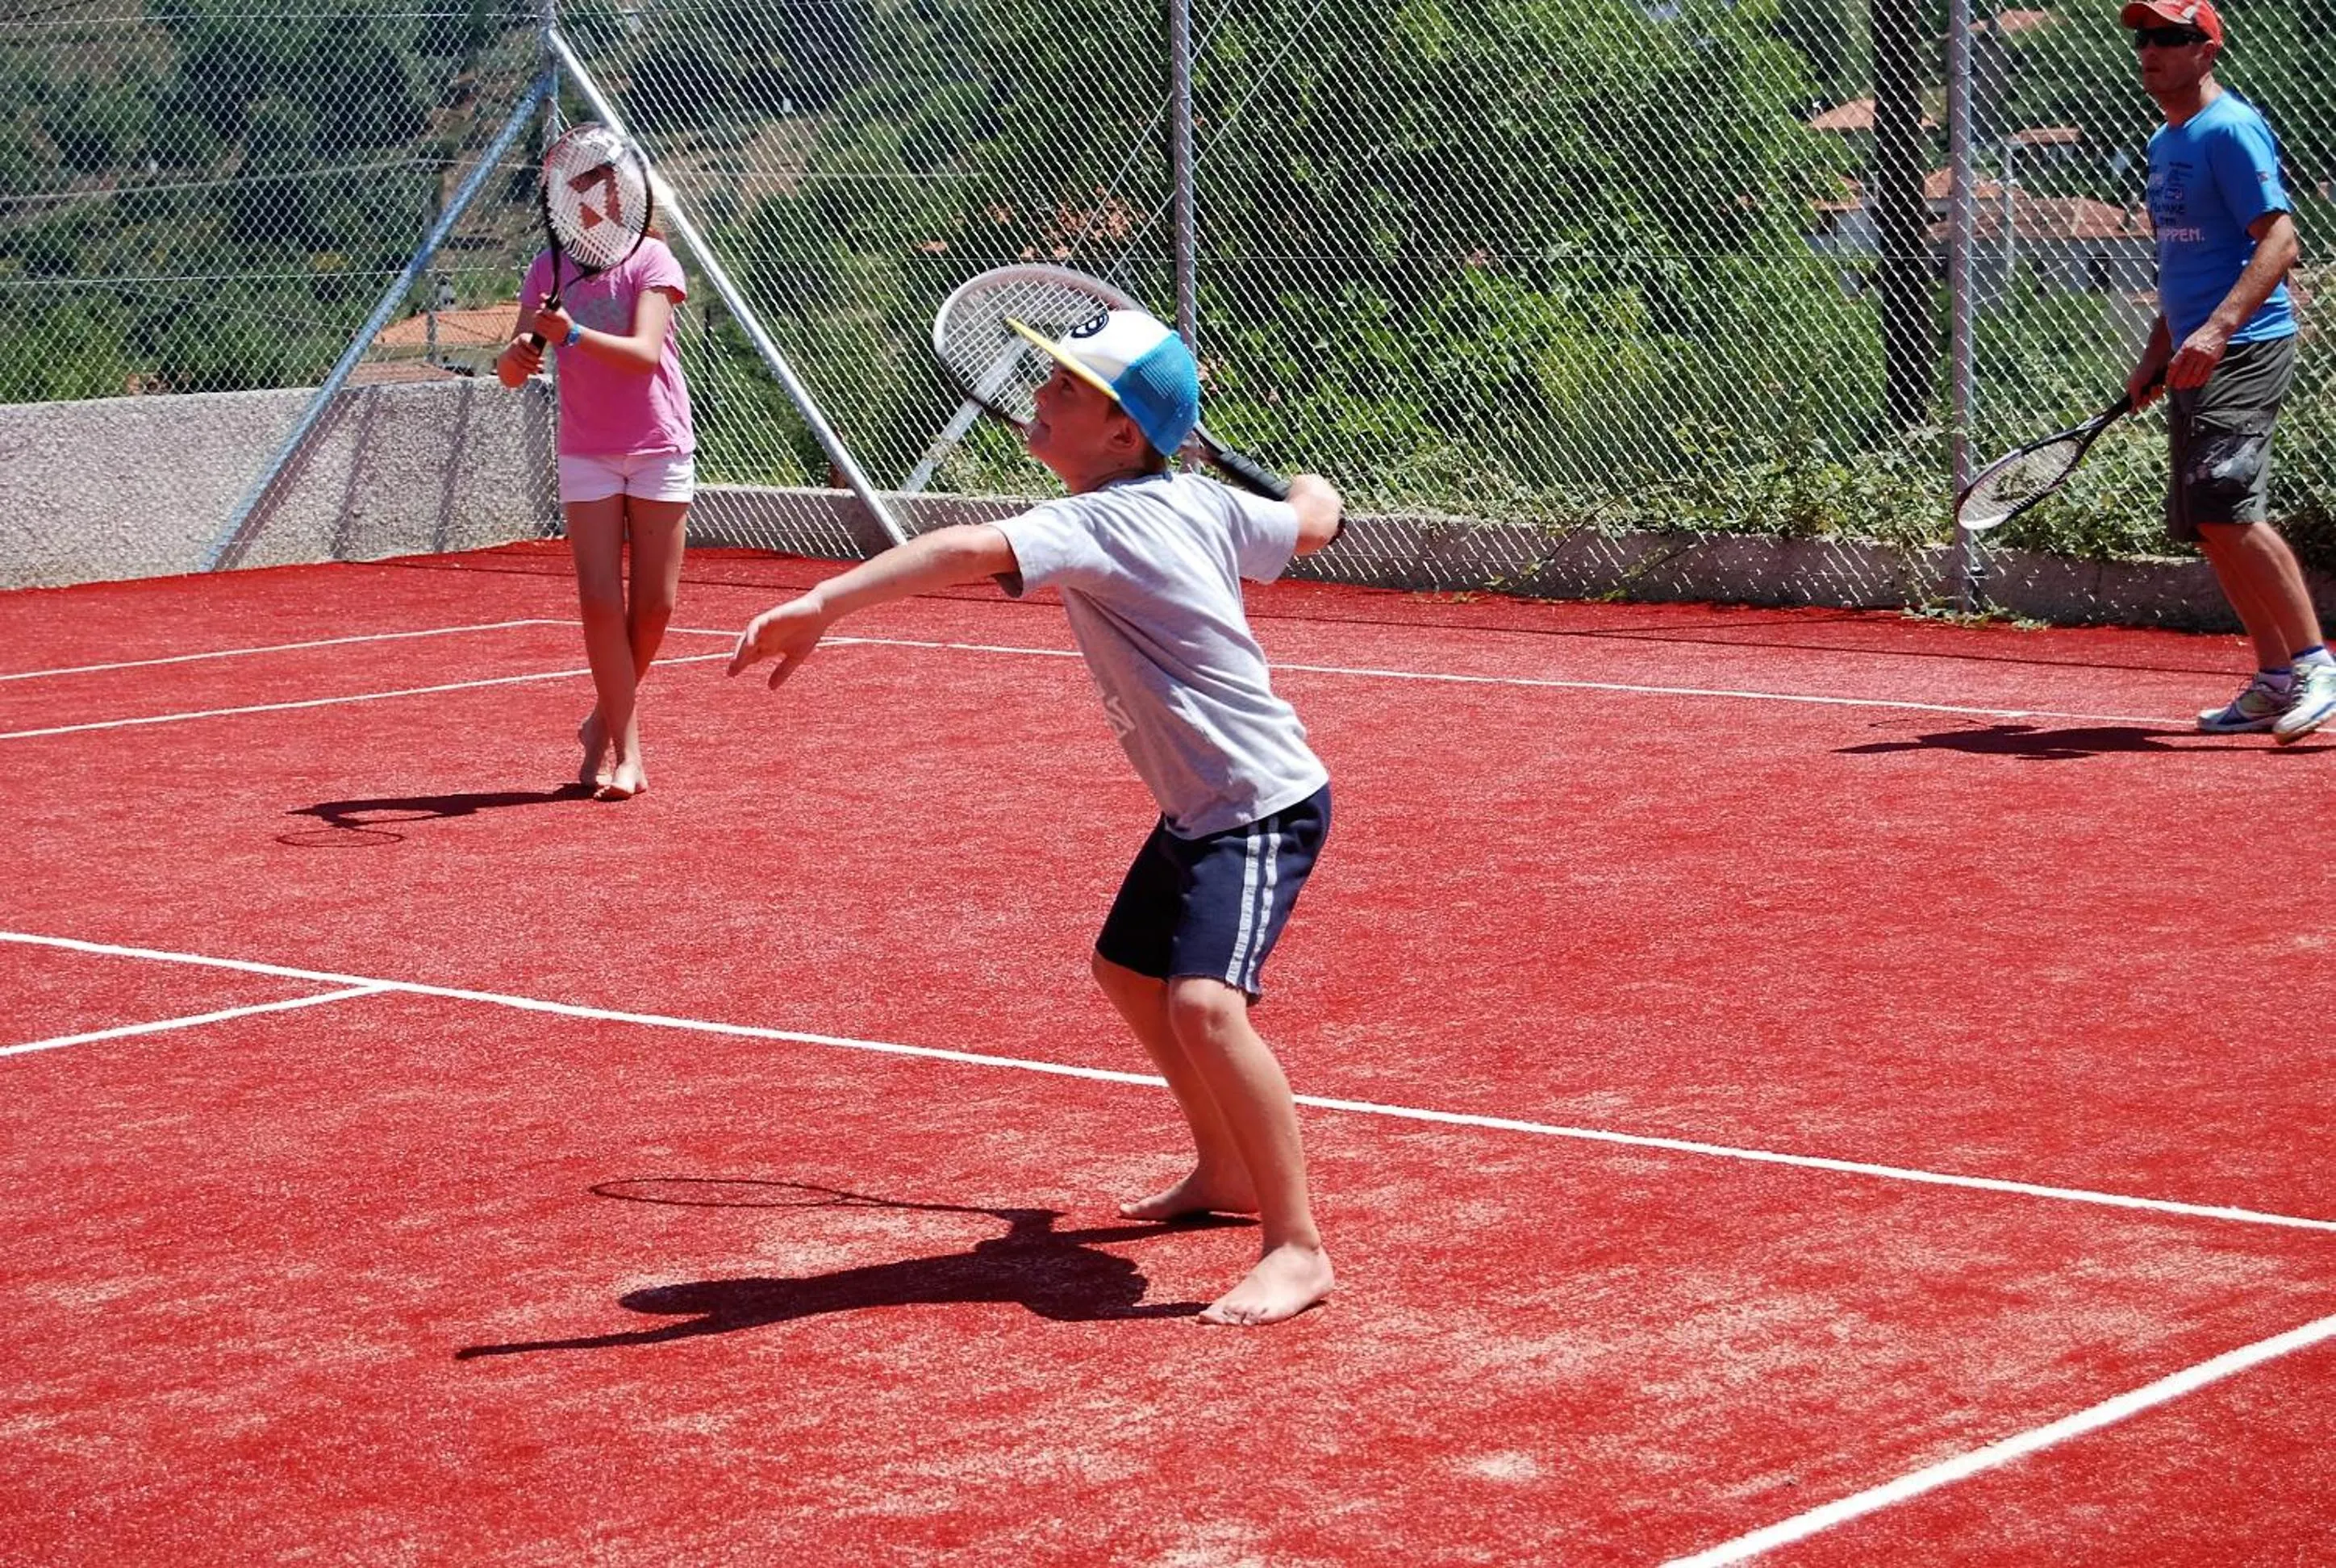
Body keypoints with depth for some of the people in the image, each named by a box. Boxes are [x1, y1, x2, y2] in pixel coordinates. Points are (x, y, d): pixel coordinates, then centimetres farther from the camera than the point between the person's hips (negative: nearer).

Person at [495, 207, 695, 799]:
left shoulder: (650, 261, -8)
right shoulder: (548, 270, 1)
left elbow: (645, 354, -23)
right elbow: (511, 372, -3)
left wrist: (574, 334, -38)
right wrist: (514, 357, -27)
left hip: (659, 450, -1)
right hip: (587, 455, 1)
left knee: (655, 605, 2)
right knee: (599, 600, -9)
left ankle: (604, 723, 23)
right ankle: (626, 753, -5)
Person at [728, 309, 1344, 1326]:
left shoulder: (1097, 524, -24)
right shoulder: (1198, 504, 1)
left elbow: (971, 551, -42)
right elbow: (1314, 522, 17)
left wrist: (822, 604, -51)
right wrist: (1310, 490, 41)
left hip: (1263, 809, -11)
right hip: (1199, 812, 11)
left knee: (1204, 1004, -28)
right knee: (1129, 974, 26)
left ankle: (1296, 1246, -21)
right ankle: (1227, 1174, 44)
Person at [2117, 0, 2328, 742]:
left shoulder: (2231, 130, -10)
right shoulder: (2164, 144, 18)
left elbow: (2278, 239, -19)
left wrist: (2218, 328, -29)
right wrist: (2156, 353, 23)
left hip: (2244, 348, -10)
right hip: (2197, 359, 10)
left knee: (2226, 506, -20)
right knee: (2207, 527, 7)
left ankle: (2313, 664, -15)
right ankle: (2275, 682, 12)